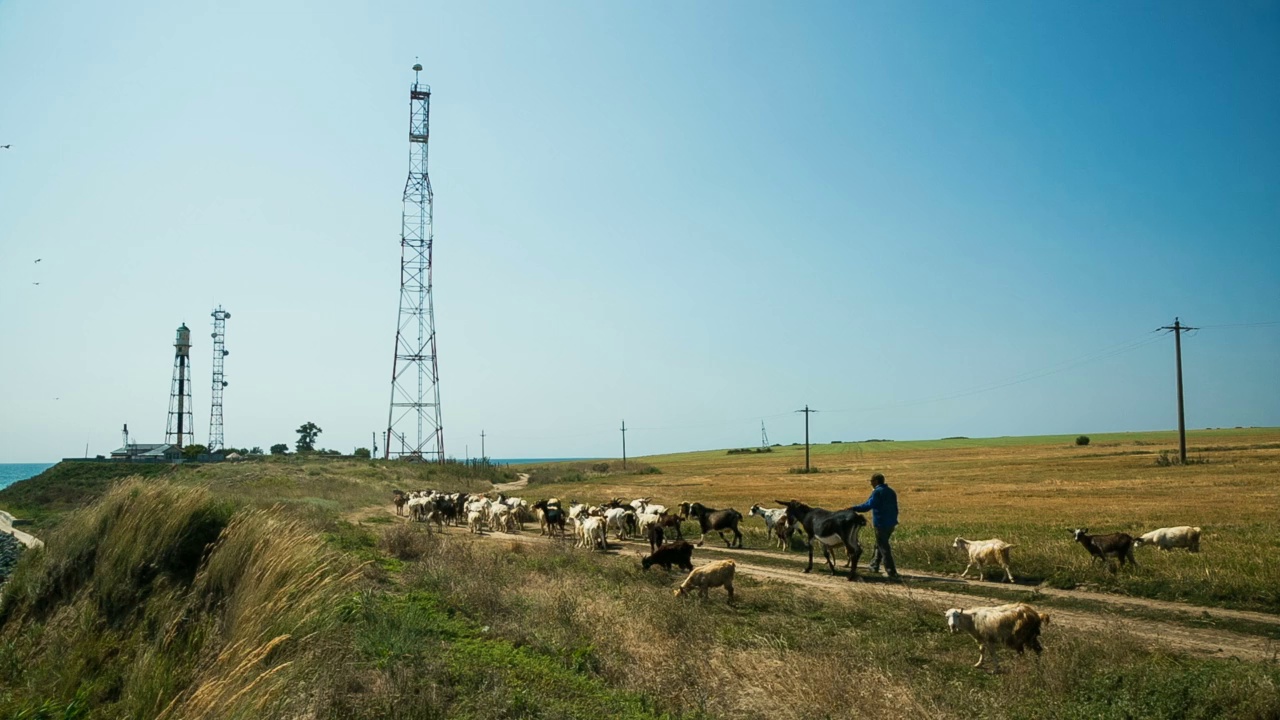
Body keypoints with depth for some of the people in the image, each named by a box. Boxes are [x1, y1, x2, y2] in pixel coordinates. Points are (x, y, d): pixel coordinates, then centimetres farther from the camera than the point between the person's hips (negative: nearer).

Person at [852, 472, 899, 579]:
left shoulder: (877, 492, -12)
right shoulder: (891, 492, 13)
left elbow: (868, 505, -22)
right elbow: (895, 508, 17)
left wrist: (854, 508, -20)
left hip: (881, 524, -8)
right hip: (891, 523, 8)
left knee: (883, 548, -4)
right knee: (879, 545, 22)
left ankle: (892, 573, -6)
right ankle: (874, 566, 30)